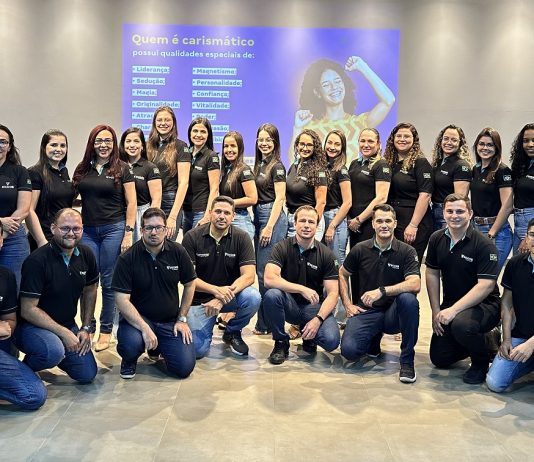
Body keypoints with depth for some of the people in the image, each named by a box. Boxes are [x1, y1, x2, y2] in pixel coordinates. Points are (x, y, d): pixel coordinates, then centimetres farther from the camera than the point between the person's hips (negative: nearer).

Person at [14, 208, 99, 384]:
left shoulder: (86, 255, -3)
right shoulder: (37, 261, -22)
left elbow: (90, 291, 12)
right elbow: (28, 310, -21)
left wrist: (86, 328, 4)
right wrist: (64, 333, -21)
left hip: (67, 324, 6)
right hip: (32, 325, -6)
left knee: (87, 374, 2)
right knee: (54, 352, -36)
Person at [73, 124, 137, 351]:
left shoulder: (122, 169, 1)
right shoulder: (82, 169, 10)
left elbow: (131, 203, -2)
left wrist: (128, 233, -8)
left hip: (113, 230, -3)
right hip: (87, 230, 3)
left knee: (108, 282, 2)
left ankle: (106, 331, 14)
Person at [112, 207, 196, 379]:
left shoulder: (178, 252, -3)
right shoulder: (127, 259, -12)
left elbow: (189, 284, 9)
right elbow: (122, 299, -16)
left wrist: (182, 319, 4)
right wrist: (145, 328, -25)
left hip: (170, 321, 3)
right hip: (136, 317, -3)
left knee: (185, 367, -11)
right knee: (131, 344, -35)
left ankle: (159, 347, 23)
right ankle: (129, 360, 5)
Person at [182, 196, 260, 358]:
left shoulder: (241, 238, -8)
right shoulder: (192, 237, -9)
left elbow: (249, 275, -16)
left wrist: (222, 299, -28)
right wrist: (215, 290, -28)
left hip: (231, 296, 1)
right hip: (200, 299, -1)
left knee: (253, 298, -31)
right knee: (197, 349, -18)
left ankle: (232, 332, 1)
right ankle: (209, 325, 19)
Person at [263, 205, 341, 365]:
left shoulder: (326, 254, -5)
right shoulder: (282, 248, -7)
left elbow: (333, 293, -8)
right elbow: (269, 279, -23)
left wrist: (318, 319, -23)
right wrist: (302, 289, -29)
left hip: (314, 306, 1)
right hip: (289, 304, 0)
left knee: (331, 341, -26)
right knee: (271, 295, -34)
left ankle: (308, 335, 12)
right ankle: (281, 342, -9)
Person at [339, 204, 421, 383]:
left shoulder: (407, 251, -6)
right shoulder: (360, 249, 1)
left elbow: (415, 284, -21)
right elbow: (342, 274, 15)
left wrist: (382, 291, -32)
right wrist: (347, 304, 4)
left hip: (393, 312, -1)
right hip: (365, 311, 1)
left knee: (408, 299, -36)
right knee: (349, 350, -25)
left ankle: (407, 360, -17)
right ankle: (374, 338, 16)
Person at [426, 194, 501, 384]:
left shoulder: (484, 245, -18)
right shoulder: (437, 239, -1)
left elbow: (486, 286, -24)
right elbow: (432, 274, 5)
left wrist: (453, 310, -28)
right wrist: (436, 311, -1)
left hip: (484, 305, -6)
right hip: (450, 305, 6)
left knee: (461, 324, -39)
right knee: (439, 359, 5)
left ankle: (481, 362, -6)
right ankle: (480, 340, 32)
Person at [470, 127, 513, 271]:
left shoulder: (502, 171, -8)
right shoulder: (476, 170, 13)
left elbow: (507, 206, -14)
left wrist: (491, 233, -13)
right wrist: (473, 227, 10)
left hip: (496, 231, -7)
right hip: (476, 229, 7)